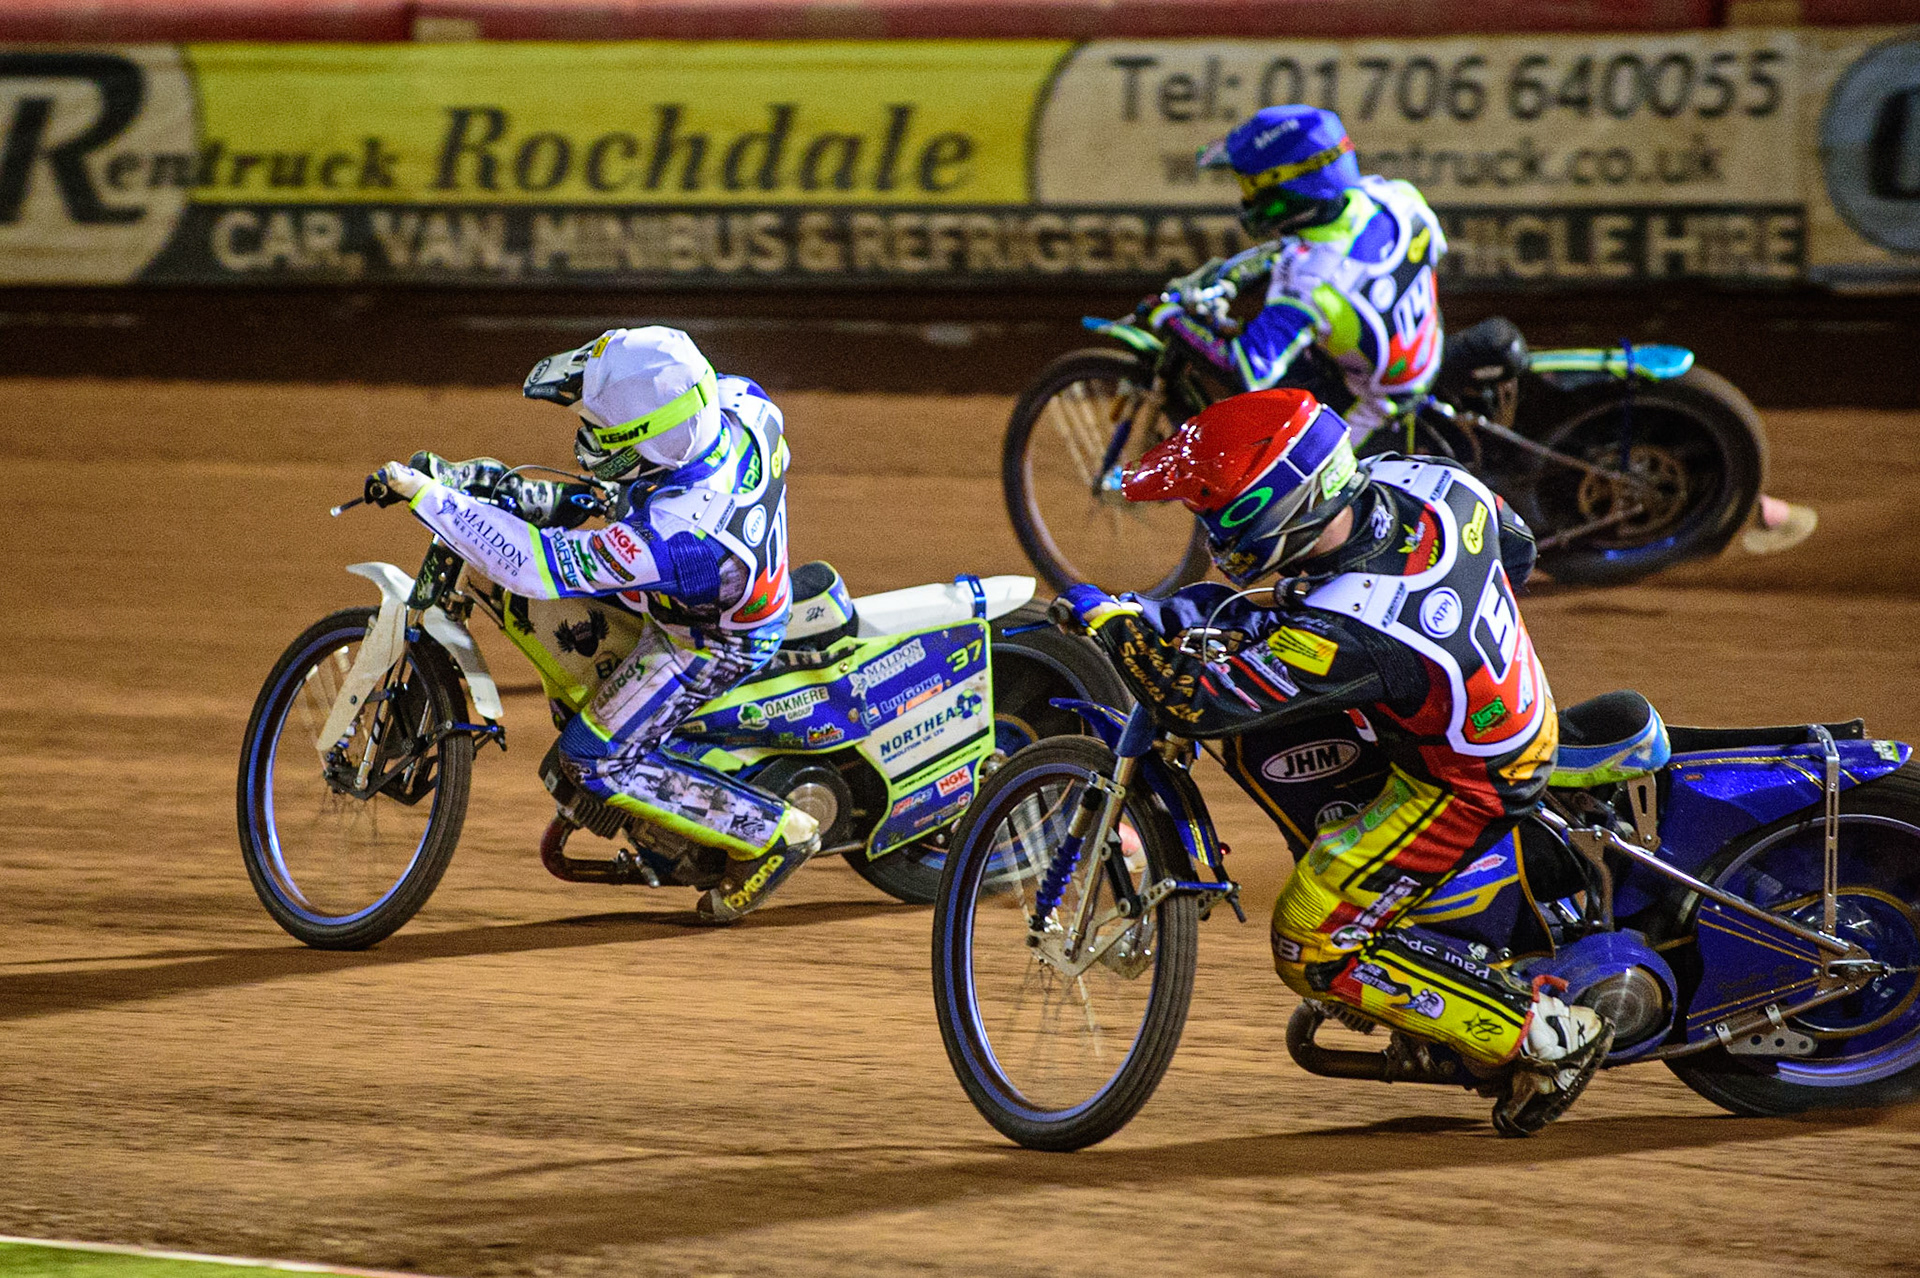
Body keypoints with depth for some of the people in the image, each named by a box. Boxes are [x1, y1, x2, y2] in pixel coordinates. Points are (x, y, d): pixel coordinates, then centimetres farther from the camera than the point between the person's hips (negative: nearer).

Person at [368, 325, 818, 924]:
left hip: (713, 644, -8)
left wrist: (427, 495, -34)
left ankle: (771, 830, 8)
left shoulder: (670, 532, -45)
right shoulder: (739, 404, -26)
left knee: (596, 759, 2)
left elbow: (533, 565, -39)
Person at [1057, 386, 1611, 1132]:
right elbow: (1514, 549, 6)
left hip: (1469, 784, -8)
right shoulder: (1419, 483, -16)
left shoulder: (1342, 635, -37)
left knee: (1313, 950, -1)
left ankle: (1550, 1038, 2)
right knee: (1252, 731, 9)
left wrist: (1113, 623, -15)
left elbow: (1195, 703, -30)